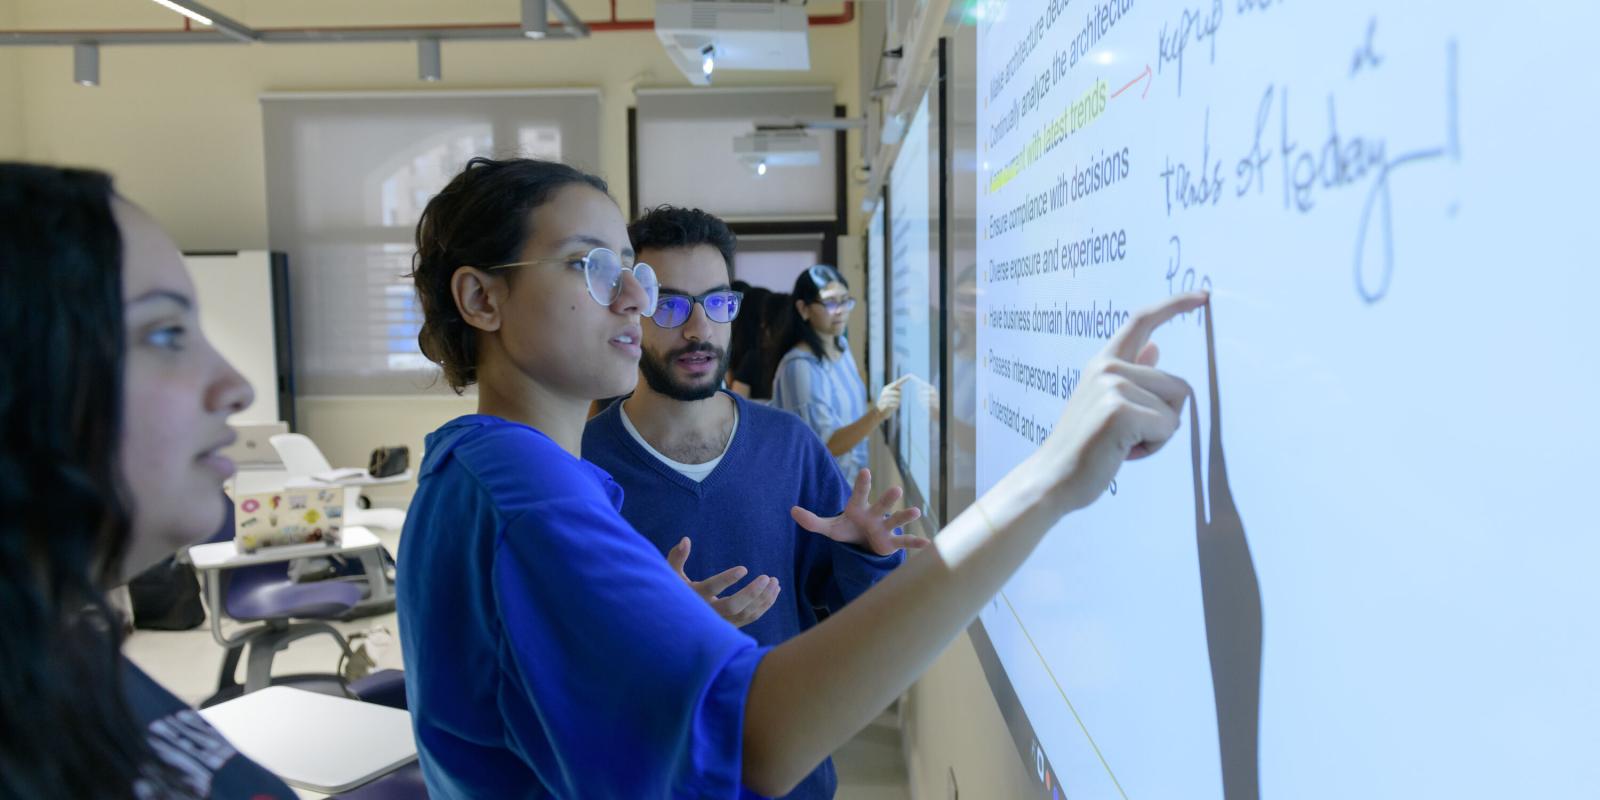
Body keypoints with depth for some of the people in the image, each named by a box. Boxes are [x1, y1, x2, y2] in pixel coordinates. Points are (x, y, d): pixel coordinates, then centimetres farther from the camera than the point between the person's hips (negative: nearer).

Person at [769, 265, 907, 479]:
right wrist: (876, 414, -37)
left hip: (852, 475, 7)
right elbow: (828, 445, -24)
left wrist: (880, 408, -2)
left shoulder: (841, 345, 2)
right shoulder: (800, 365, -22)